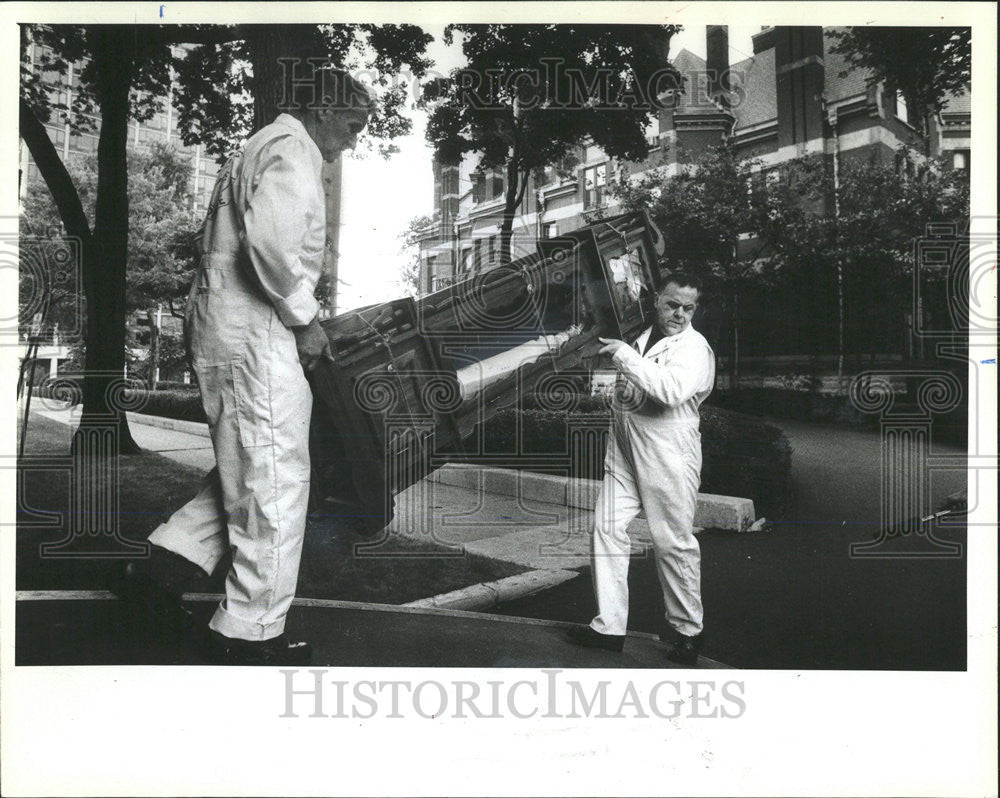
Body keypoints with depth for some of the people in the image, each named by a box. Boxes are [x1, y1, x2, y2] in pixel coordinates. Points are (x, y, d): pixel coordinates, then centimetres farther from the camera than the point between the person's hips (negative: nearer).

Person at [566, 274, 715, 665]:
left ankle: (687, 630, 18)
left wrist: (625, 356, -24)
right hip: (624, 446, 8)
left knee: (673, 542, 0)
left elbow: (671, 389, -29)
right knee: (607, 528, 3)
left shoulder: (694, 348, -9)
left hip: (668, 453, -7)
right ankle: (609, 626, 11)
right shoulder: (646, 336, 16)